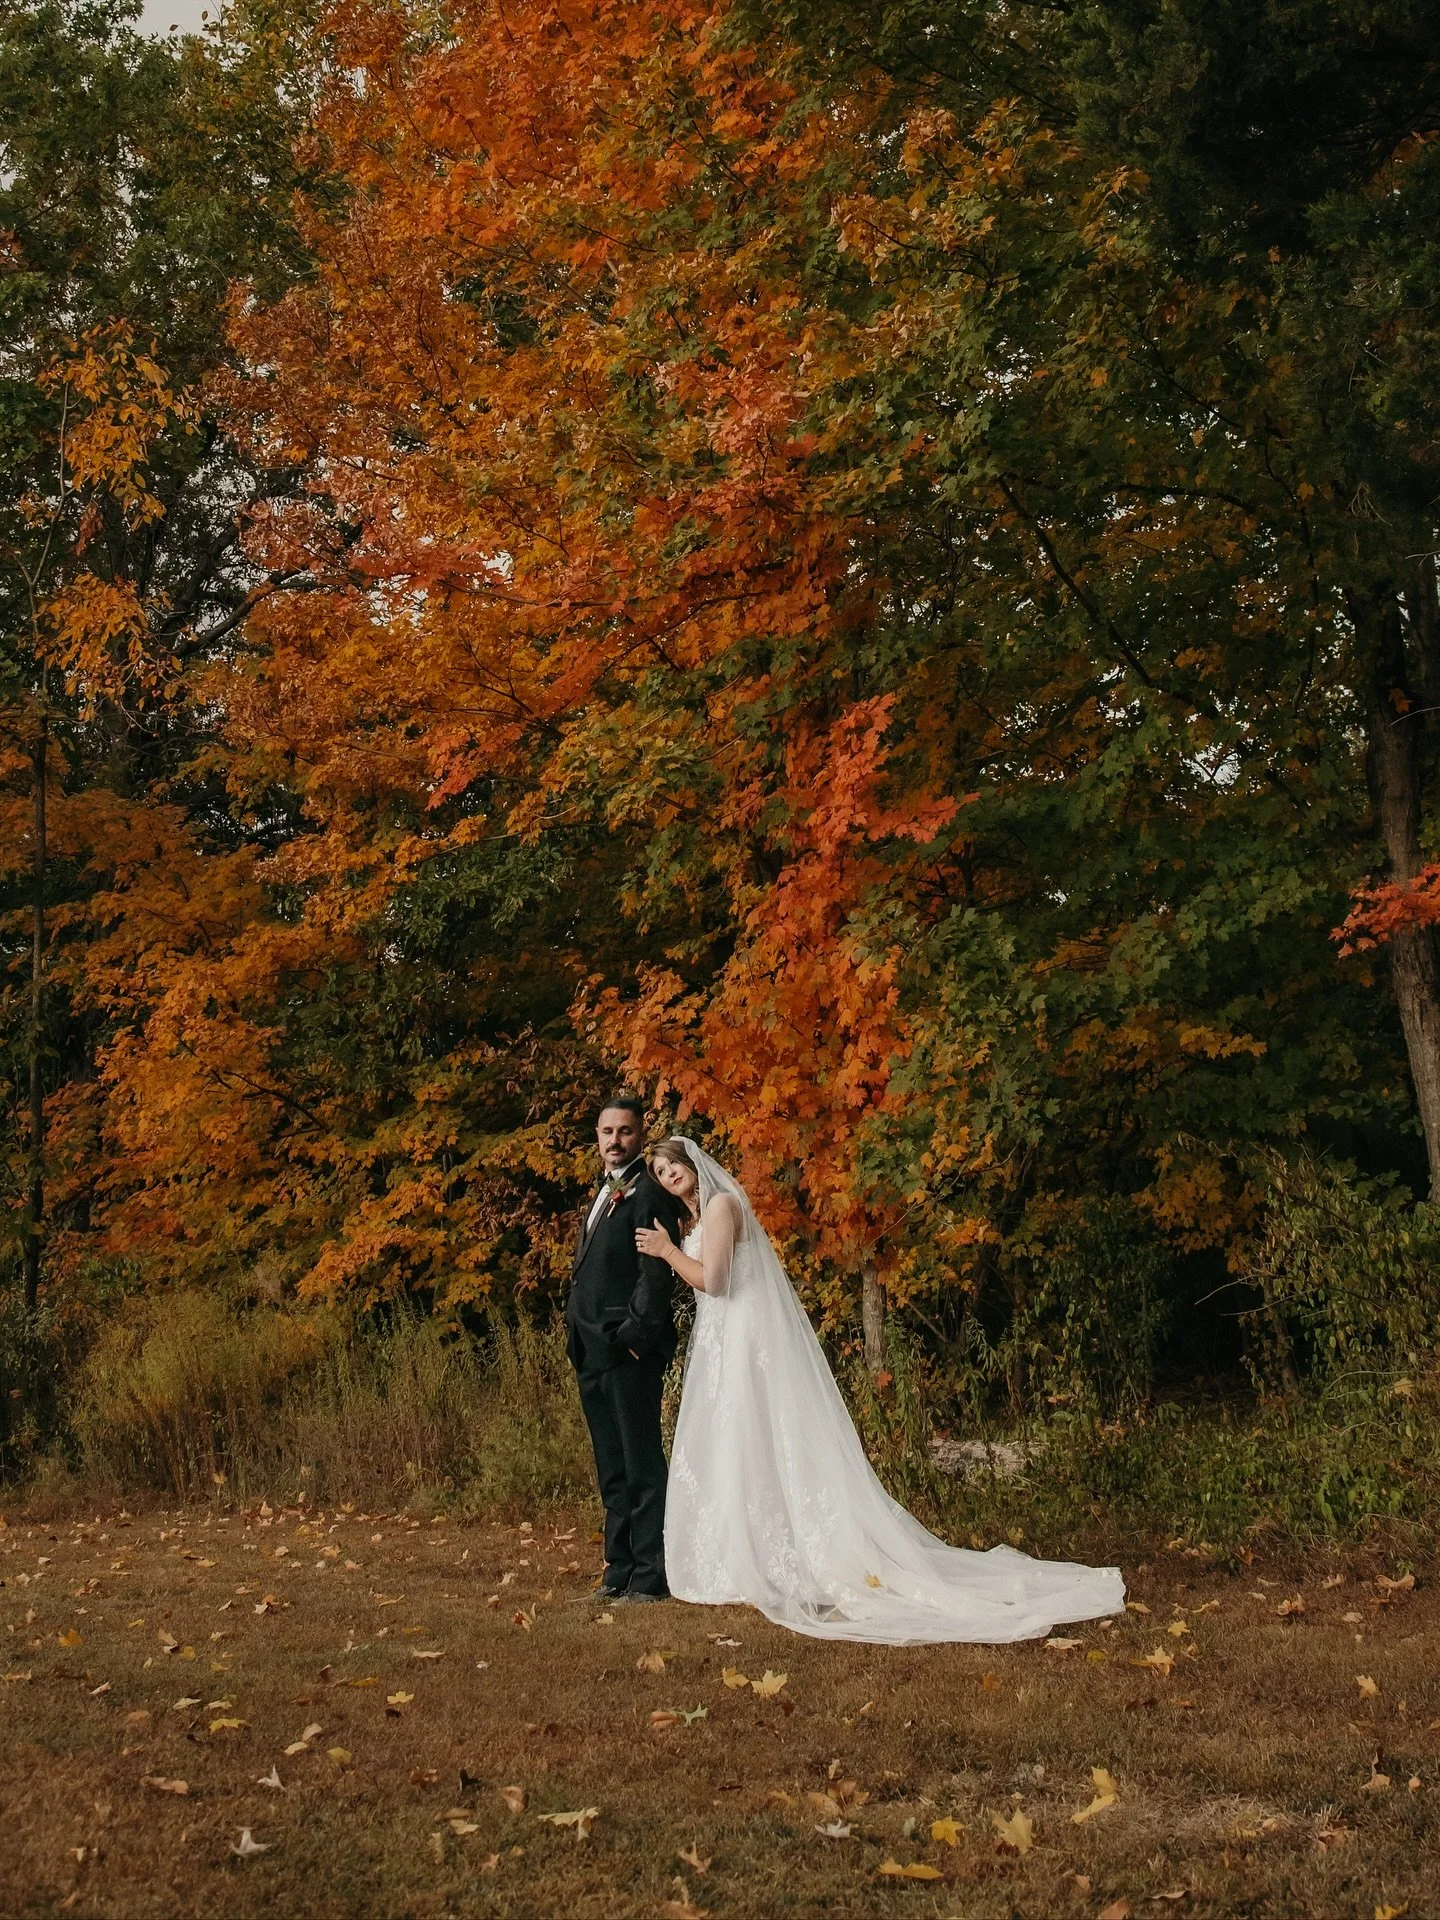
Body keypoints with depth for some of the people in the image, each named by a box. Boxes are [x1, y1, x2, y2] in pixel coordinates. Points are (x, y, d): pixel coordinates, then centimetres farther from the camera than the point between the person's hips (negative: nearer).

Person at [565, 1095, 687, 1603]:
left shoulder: (649, 1193, -9)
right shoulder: (604, 1194, 20)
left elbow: (657, 1273, -17)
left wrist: (634, 1333, -20)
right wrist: (577, 1338, 15)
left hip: (629, 1352, -10)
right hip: (593, 1352, 10)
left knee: (642, 1466, -6)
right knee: (612, 1470, 13)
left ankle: (651, 1576, -2)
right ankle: (620, 1571, 19)